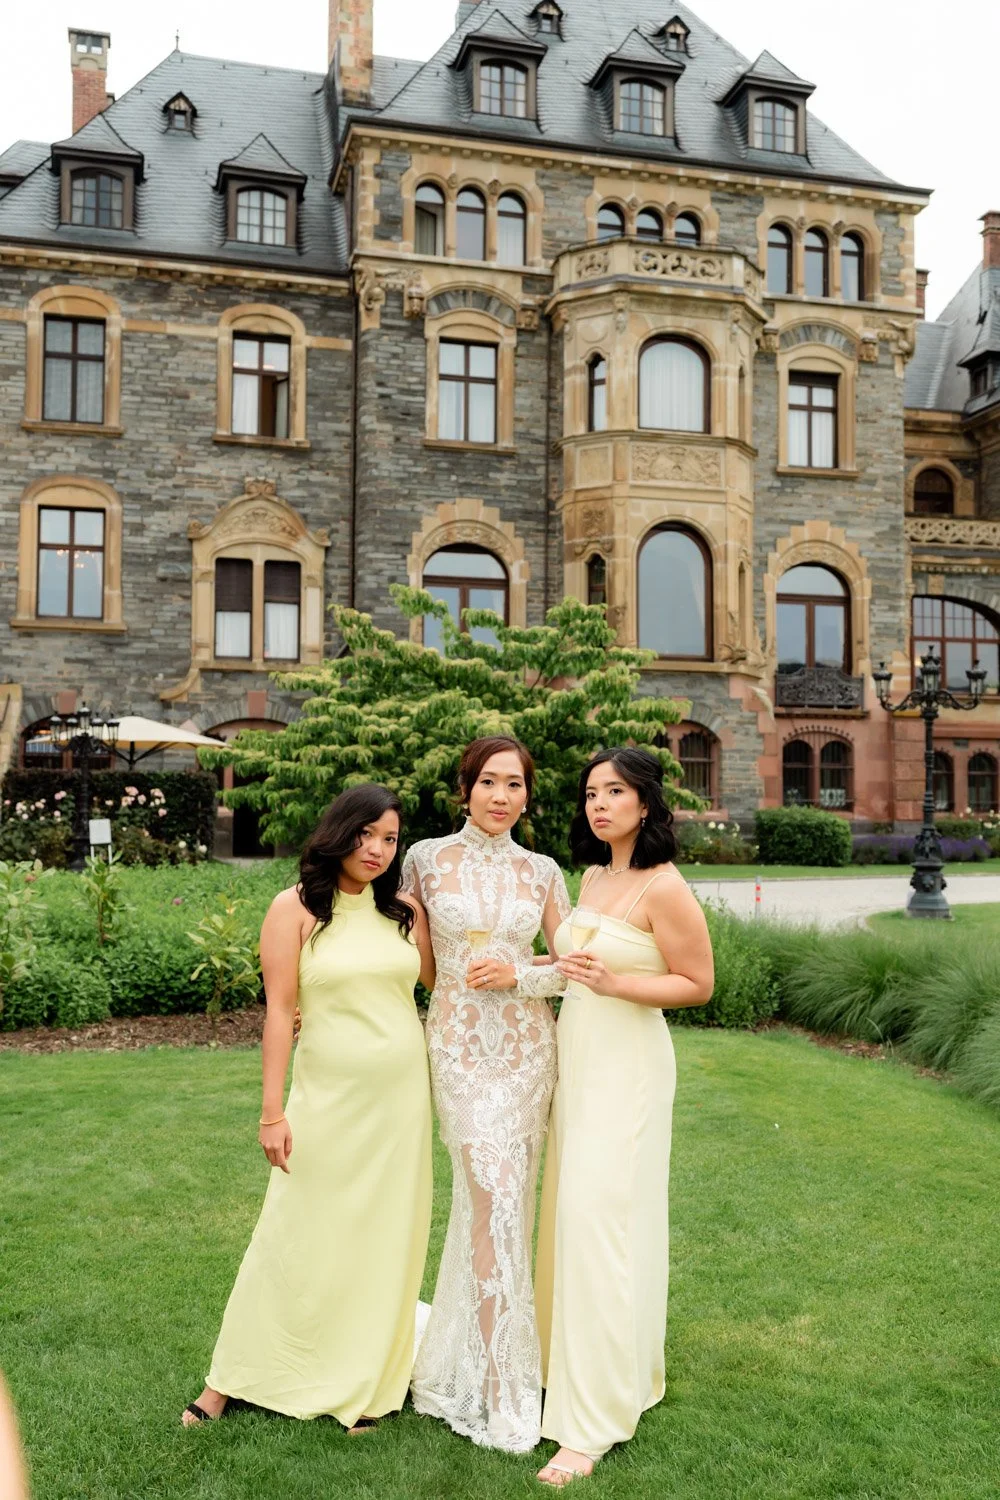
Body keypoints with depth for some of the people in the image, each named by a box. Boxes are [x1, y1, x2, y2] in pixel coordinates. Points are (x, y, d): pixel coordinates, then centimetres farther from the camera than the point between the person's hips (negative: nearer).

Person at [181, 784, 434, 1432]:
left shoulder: (404, 910, 3)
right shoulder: (296, 909, -7)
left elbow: (441, 981, 11)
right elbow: (280, 1011, -8)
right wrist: (273, 1112, -9)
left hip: (402, 1094, 3)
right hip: (328, 1096, -3)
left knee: (385, 1237, 11)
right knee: (299, 1235, 4)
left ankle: (367, 1384, 30)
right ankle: (232, 1377, 25)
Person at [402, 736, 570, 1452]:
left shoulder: (542, 872, 5)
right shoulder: (427, 858, 0)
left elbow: (571, 967, 7)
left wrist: (520, 976, -9)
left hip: (528, 1043, 3)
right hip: (461, 1043, -3)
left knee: (506, 1199, 10)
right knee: (494, 1197, -9)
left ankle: (468, 1354, 32)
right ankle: (504, 1391, 5)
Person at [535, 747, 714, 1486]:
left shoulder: (665, 889, -16)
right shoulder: (593, 876, 7)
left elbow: (698, 985, -13)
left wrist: (611, 982, -23)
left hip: (628, 1067, -8)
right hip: (578, 1059, 8)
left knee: (601, 1222, -6)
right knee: (574, 1213, 15)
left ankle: (593, 1420, 6)